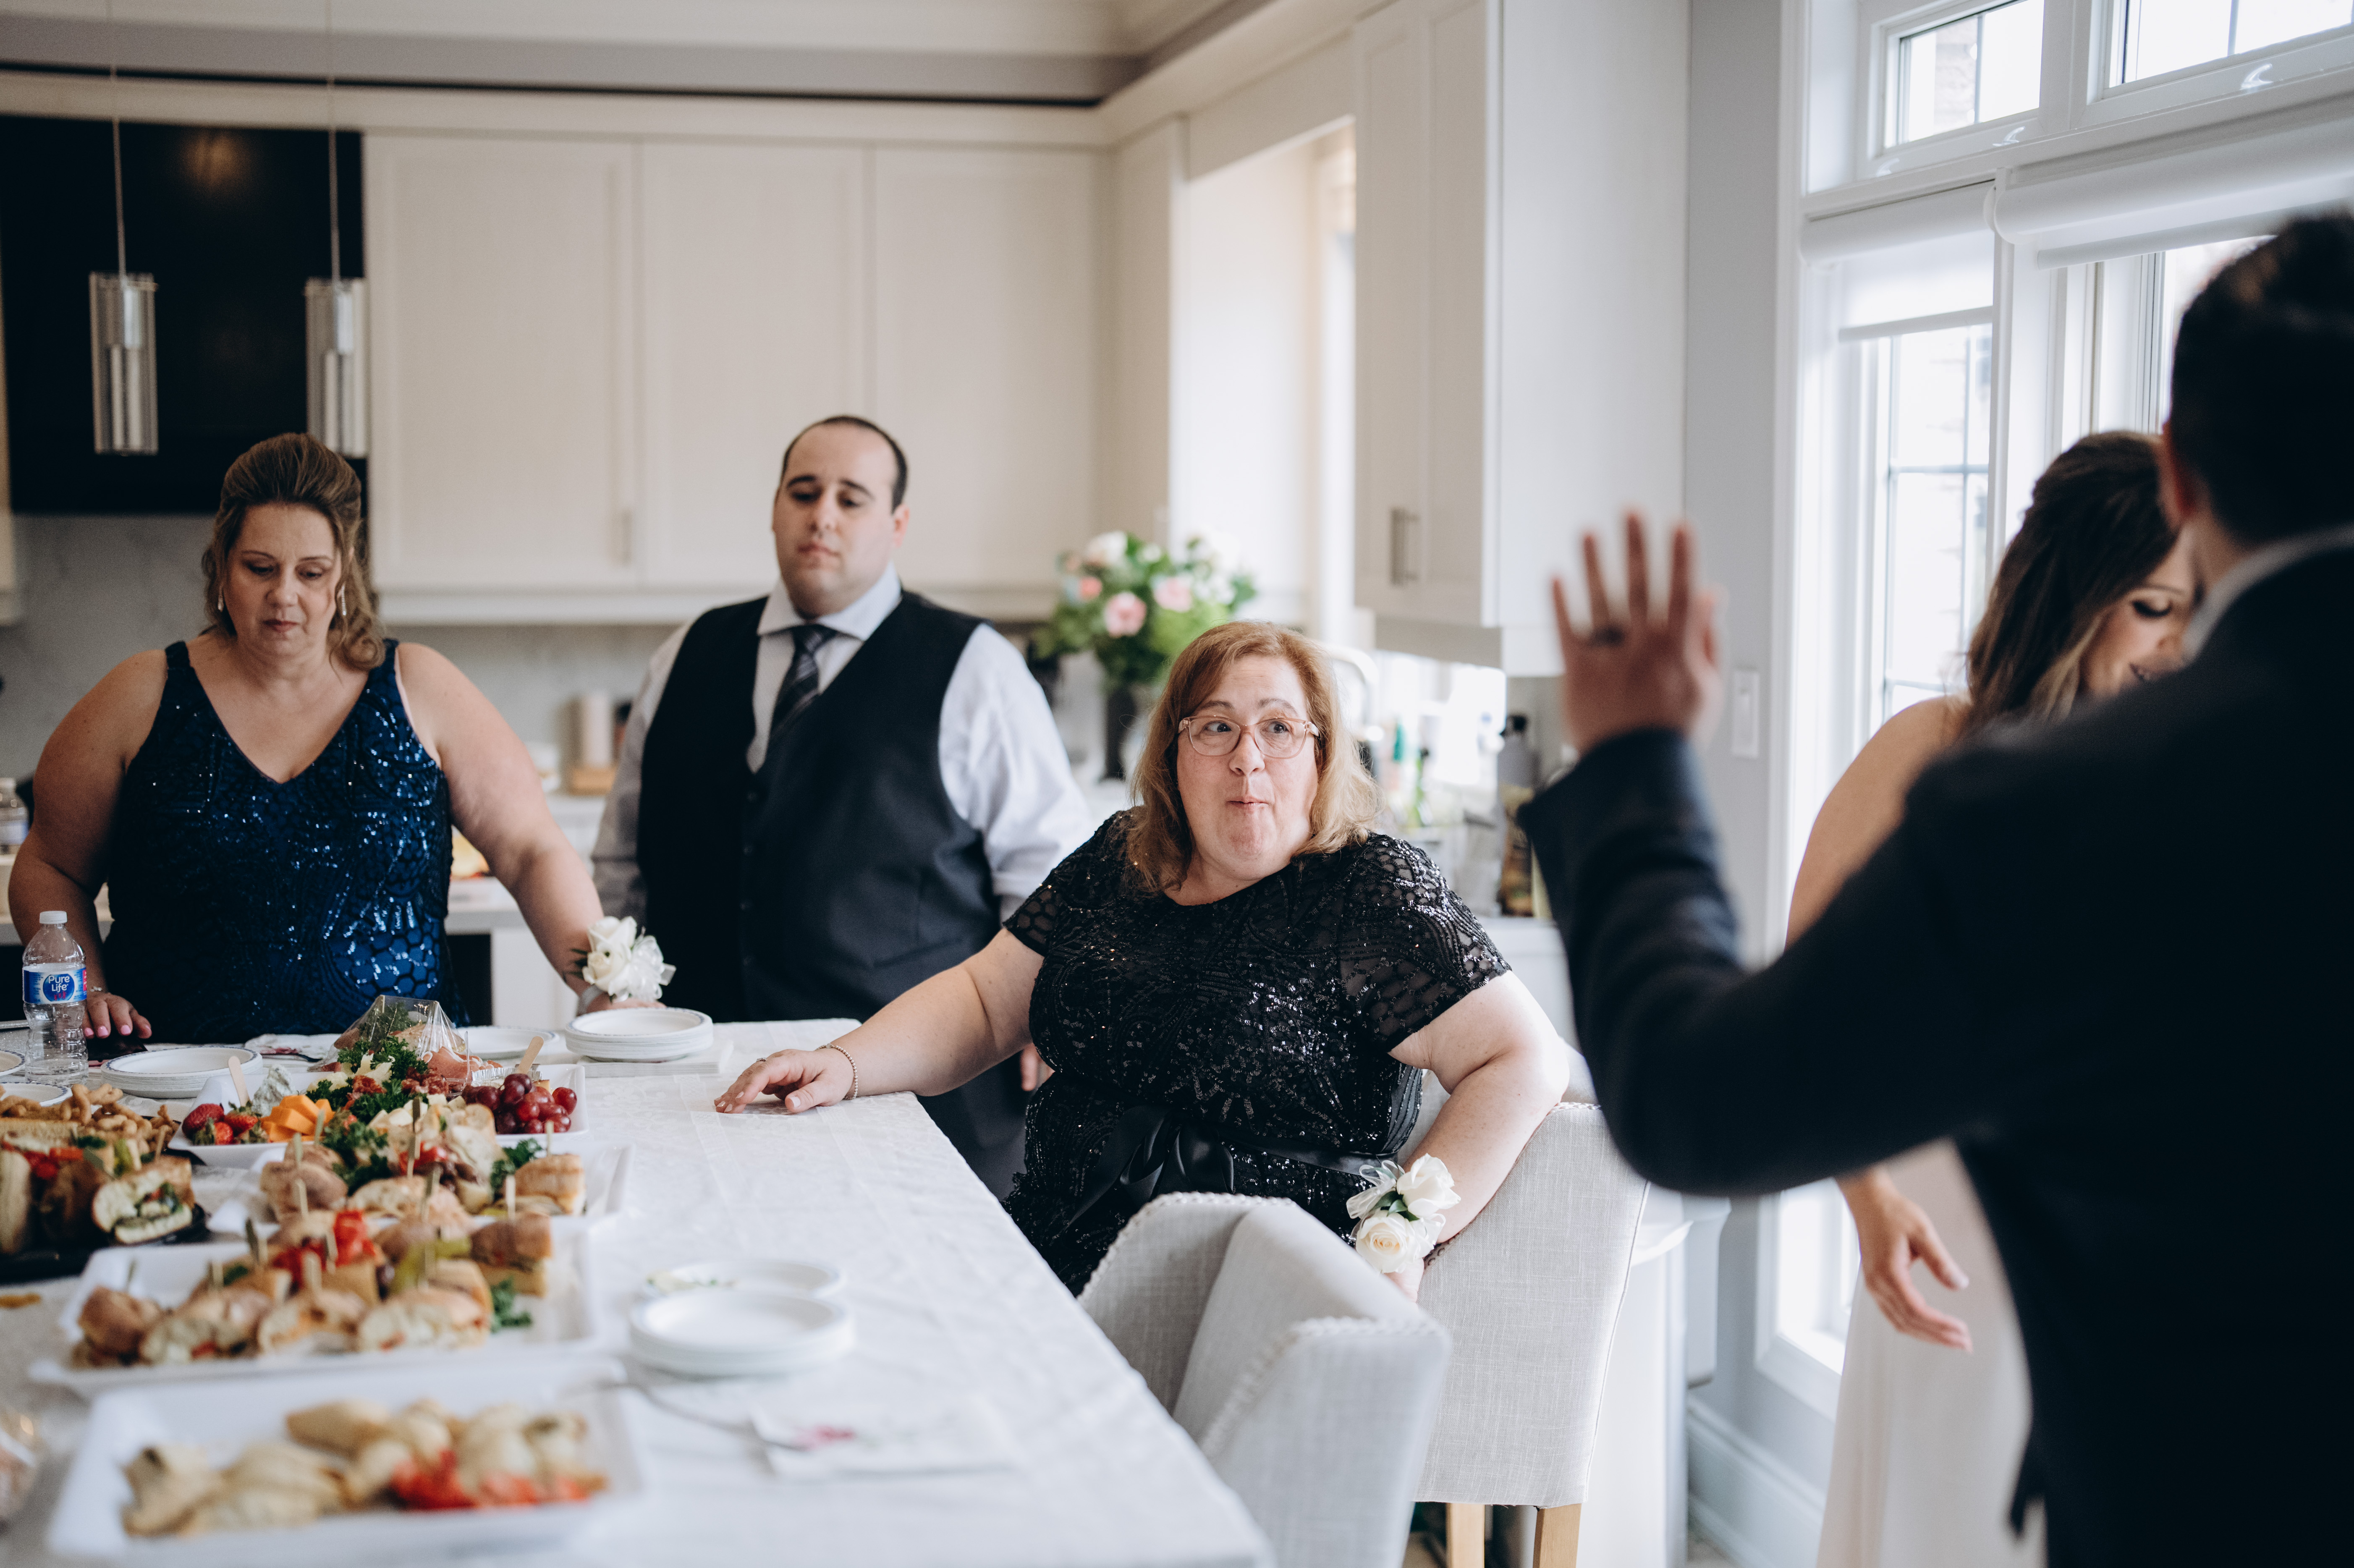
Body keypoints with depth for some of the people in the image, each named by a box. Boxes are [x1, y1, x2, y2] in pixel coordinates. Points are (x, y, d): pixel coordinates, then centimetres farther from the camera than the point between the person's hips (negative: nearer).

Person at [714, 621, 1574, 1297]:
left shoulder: (1370, 890, -5)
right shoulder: (1118, 861, 13)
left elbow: (1526, 1062, -10)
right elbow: (983, 1001, 20)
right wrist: (842, 1066, 3)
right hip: (1044, 1265, 6)